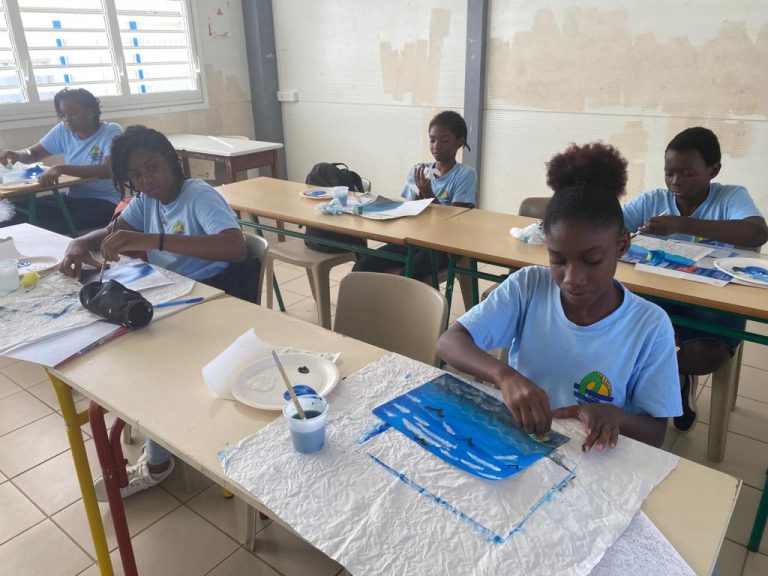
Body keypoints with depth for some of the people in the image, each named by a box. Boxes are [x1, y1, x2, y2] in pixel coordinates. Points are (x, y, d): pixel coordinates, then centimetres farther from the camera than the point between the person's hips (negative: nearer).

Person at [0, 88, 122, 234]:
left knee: (55, 231, -31)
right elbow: (33, 153, 18)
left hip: (105, 202, -6)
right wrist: (17, 154, -7)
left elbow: (108, 170, -25)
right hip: (72, 198, 6)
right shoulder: (62, 131, 8)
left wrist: (61, 168, -34)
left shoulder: (111, 132, -9)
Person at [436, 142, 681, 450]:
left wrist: (614, 416, -24)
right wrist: (505, 375, -33)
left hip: (590, 459, 0)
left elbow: (655, 433, -3)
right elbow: (449, 342, -15)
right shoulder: (528, 286, -7)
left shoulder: (650, 325, -9)